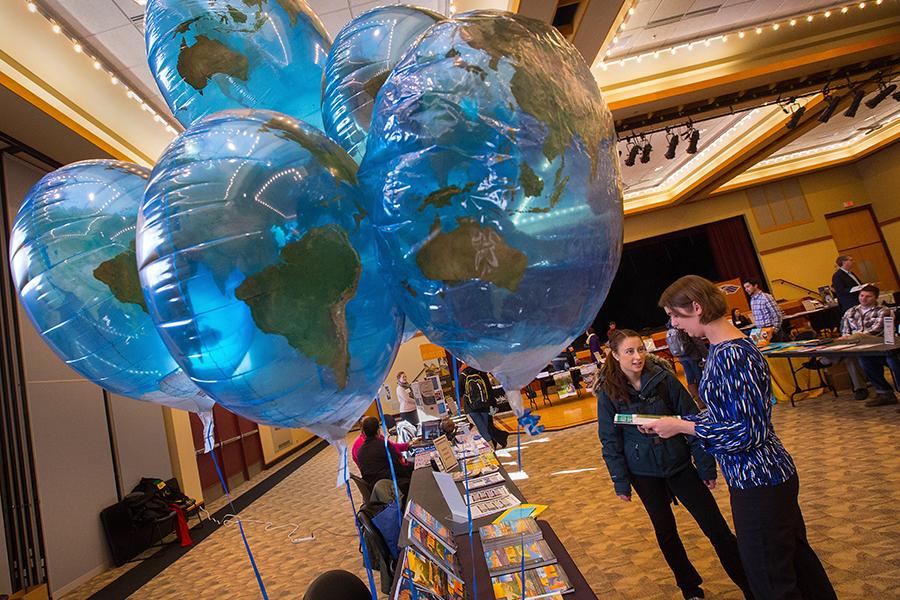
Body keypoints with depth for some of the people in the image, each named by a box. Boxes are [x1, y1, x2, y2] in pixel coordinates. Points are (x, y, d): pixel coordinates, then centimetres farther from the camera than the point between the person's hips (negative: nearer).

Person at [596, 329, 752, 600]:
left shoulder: (663, 379, -11)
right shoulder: (608, 392, -12)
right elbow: (610, 441, -6)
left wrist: (706, 464, -6)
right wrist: (621, 481, -5)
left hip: (678, 463, 0)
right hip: (643, 472, 0)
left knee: (716, 527, 3)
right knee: (665, 530, 16)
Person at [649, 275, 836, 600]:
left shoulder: (732, 357, -26)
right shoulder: (721, 348, 4)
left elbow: (748, 433, -26)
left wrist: (683, 426, -20)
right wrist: (674, 422, 6)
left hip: (758, 483, -9)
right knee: (795, 555, 28)